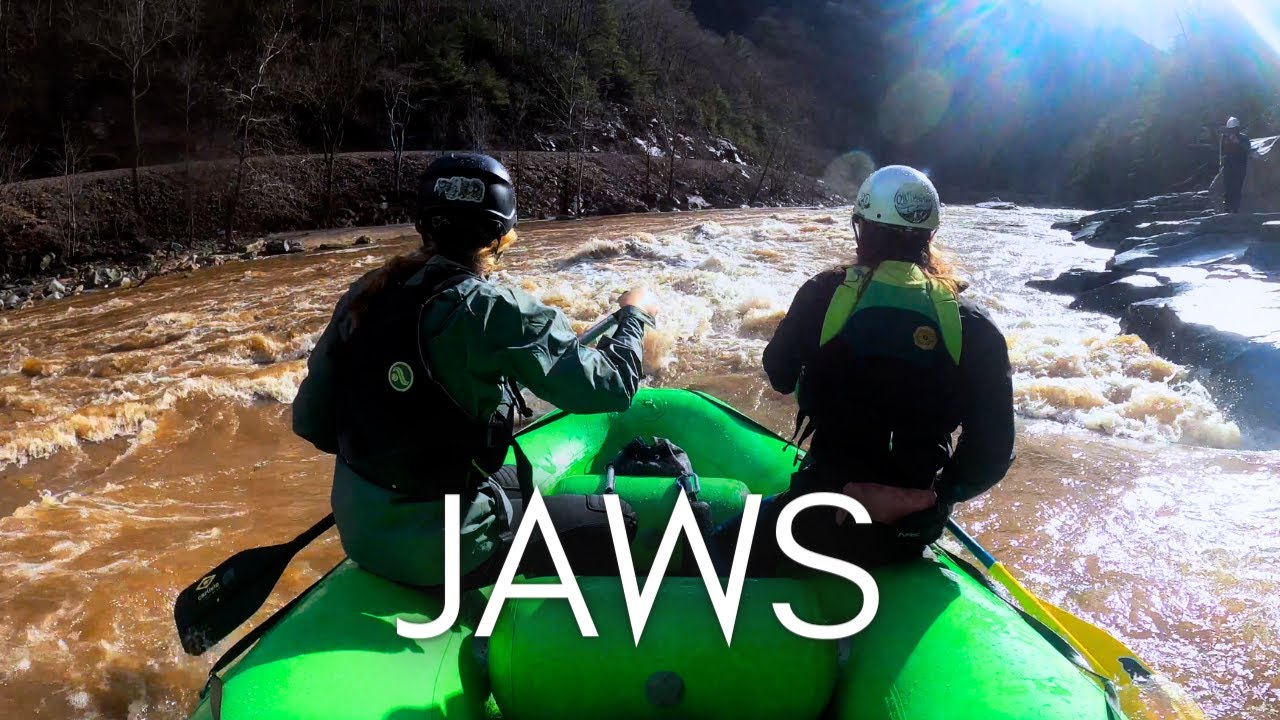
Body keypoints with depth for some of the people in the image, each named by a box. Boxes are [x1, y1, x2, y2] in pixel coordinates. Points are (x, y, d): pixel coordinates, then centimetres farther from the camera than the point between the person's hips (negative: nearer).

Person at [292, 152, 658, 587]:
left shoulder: (365, 296, -2)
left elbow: (309, 422, 2)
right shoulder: (498, 314, -20)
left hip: (359, 534, 7)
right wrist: (634, 316, 3)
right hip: (442, 554, -7)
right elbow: (612, 386, -16)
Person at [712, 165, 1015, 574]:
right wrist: (941, 495, 15)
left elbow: (780, 377, 7)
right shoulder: (974, 328, -7)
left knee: (723, 550, 18)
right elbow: (992, 454, -3)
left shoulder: (825, 294, -10)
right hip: (913, 536, 3)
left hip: (823, 520, -2)